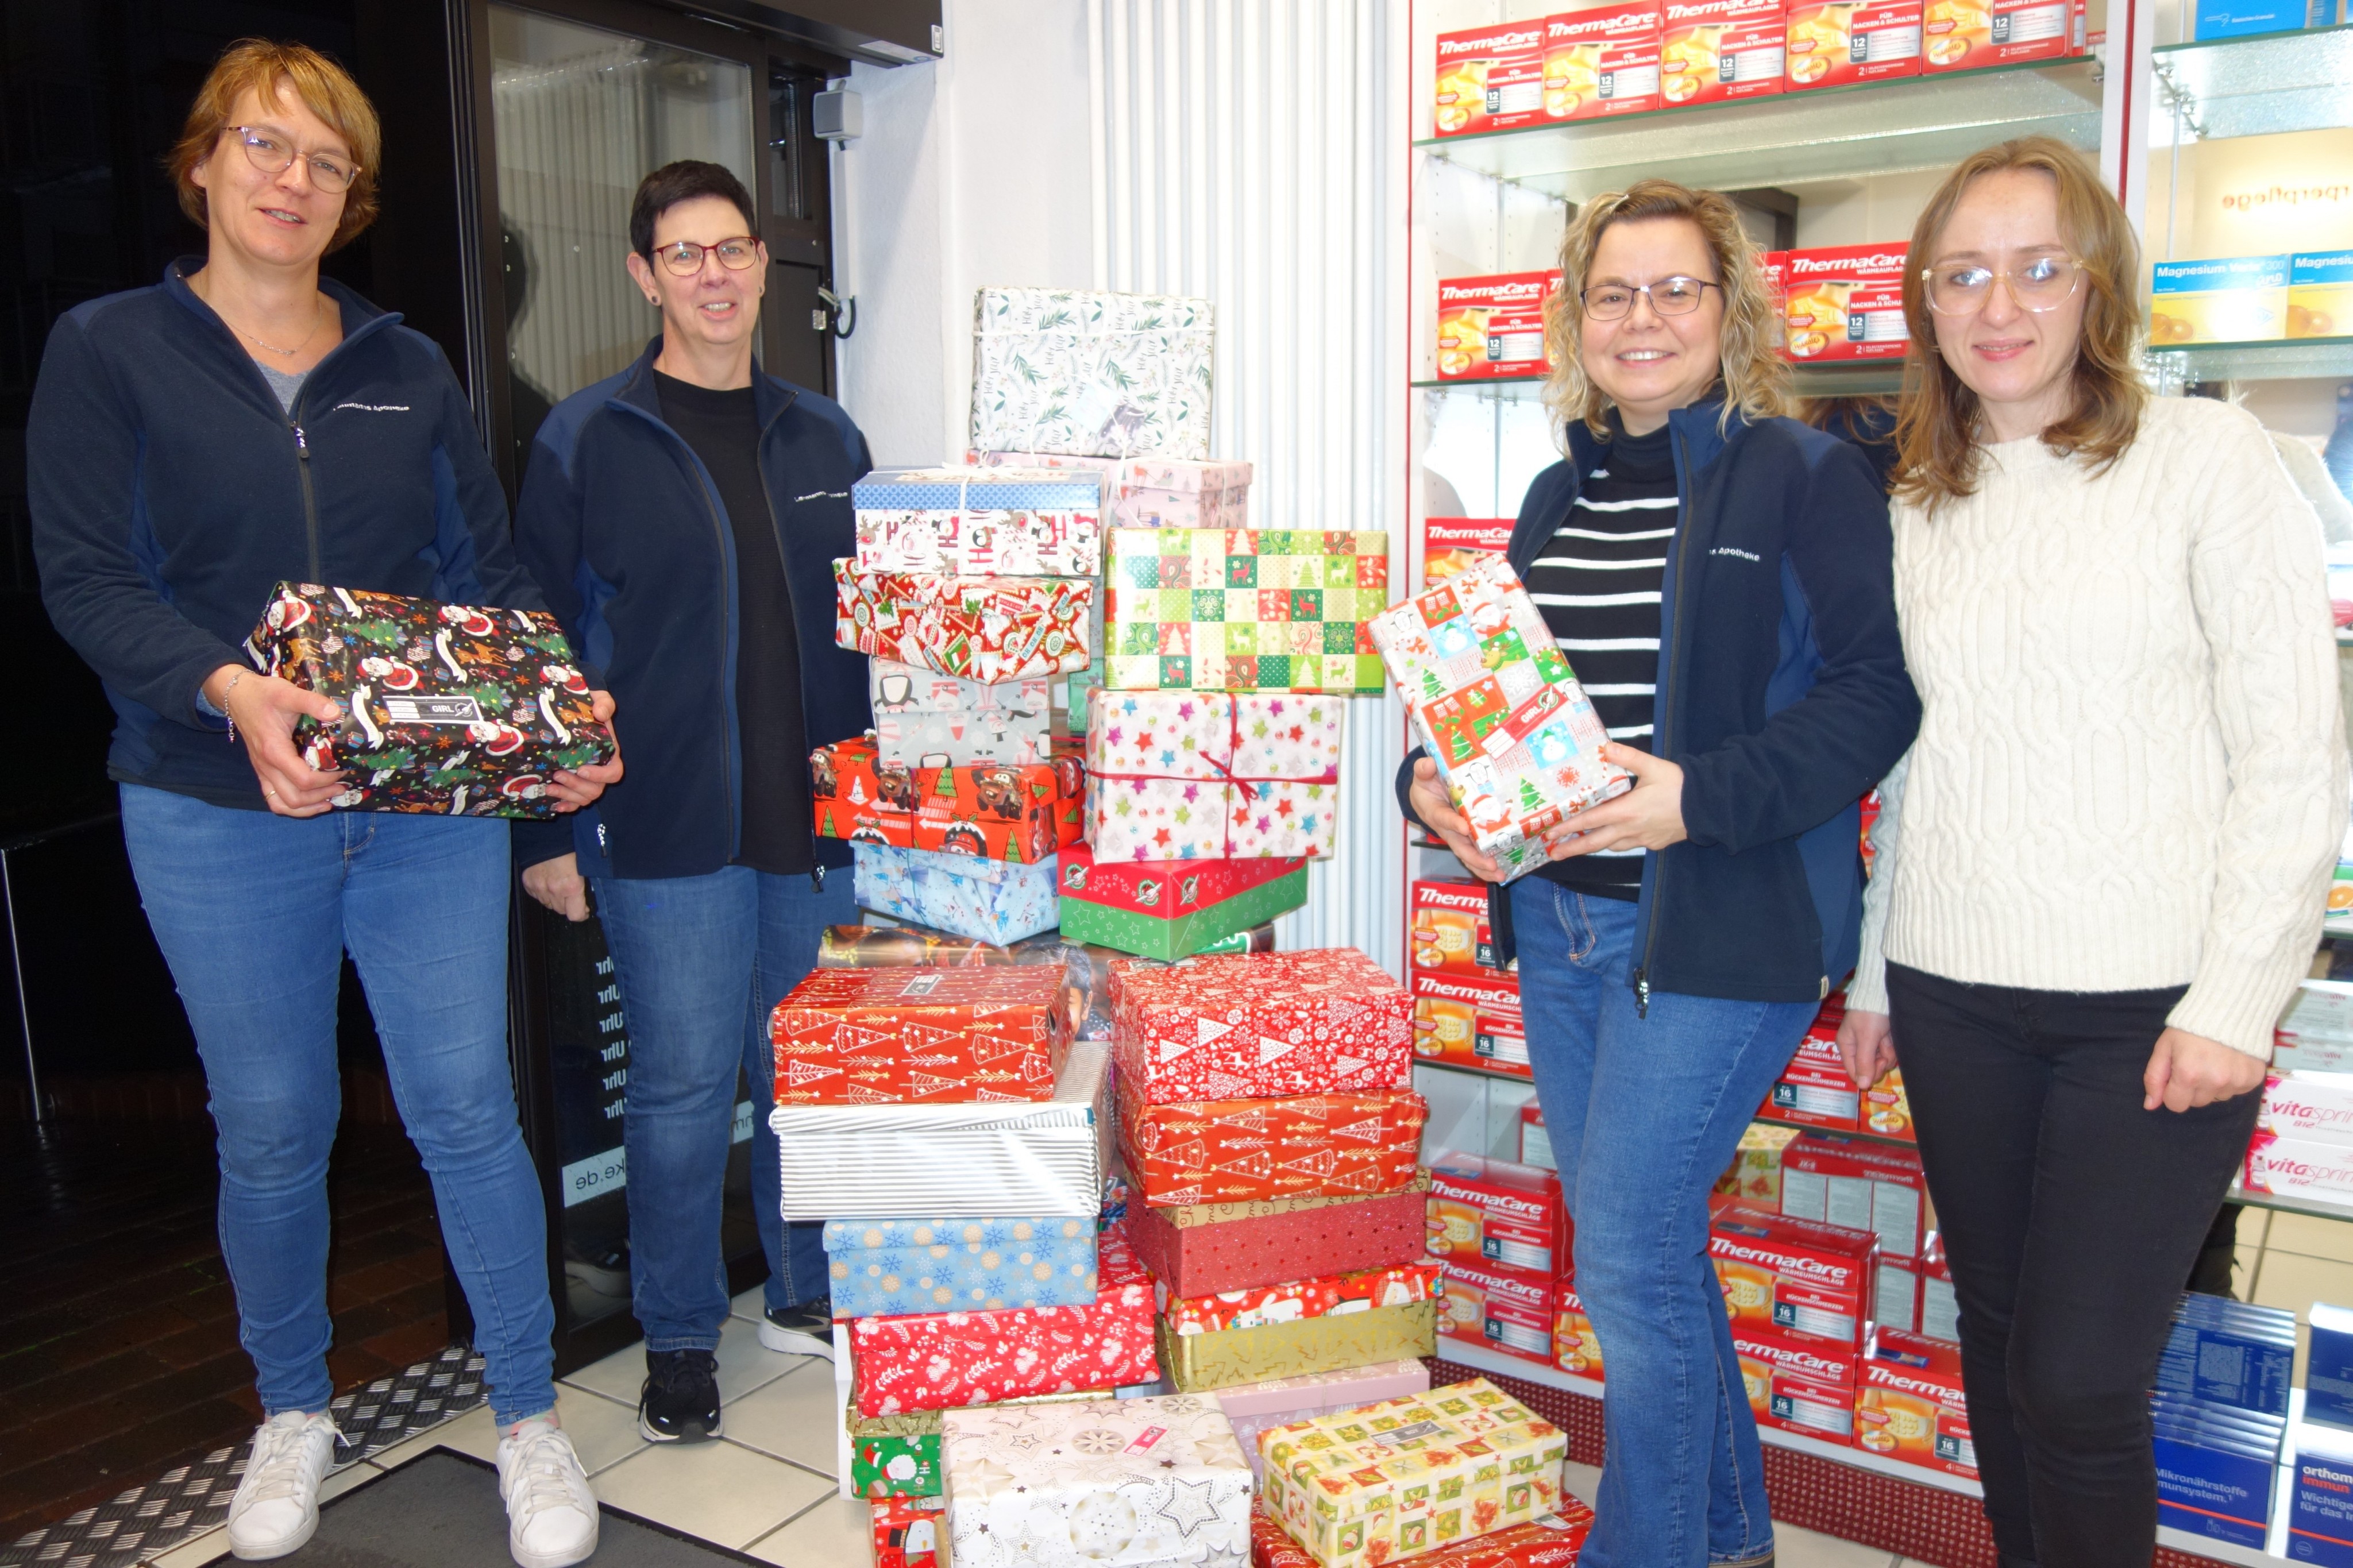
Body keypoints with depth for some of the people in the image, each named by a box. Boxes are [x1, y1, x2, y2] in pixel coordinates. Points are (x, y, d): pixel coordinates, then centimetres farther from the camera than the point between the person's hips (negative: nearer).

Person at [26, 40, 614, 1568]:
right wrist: (230, 690, -25)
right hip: (221, 818, -1)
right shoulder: (110, 350, 3)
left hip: (433, 810, 1)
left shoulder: (409, 371, 10)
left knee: (468, 1108, 3)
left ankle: (530, 1416, 20)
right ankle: (294, 1411, 35)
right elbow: (89, 580, -6)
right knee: (271, 1131, 12)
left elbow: (493, 571, 8)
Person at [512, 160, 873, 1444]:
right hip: (665, 825, -3)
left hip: (818, 818, 4)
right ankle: (679, 1337, 23)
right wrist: (550, 828, -6)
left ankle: (807, 1293, 32)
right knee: (683, 1087, 4)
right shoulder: (588, 442, -1)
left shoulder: (824, 438, 11)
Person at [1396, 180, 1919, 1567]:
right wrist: (1432, 780, -1)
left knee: (1631, 1259, -4)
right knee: (1641, 1243, 17)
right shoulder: (1561, 494, 14)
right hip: (1558, 916, 8)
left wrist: (1702, 796, -25)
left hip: (1725, 924, -7)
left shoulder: (1806, 479, -7)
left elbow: (1880, 689, -15)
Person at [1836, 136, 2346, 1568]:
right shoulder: (1918, 502, 11)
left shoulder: (2206, 455, -4)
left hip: (2150, 1003, -4)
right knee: (1999, 1339, 14)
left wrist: (2236, 999, -12)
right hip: (1954, 994, 5)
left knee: (2080, 1382, -5)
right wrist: (1875, 969, 15)